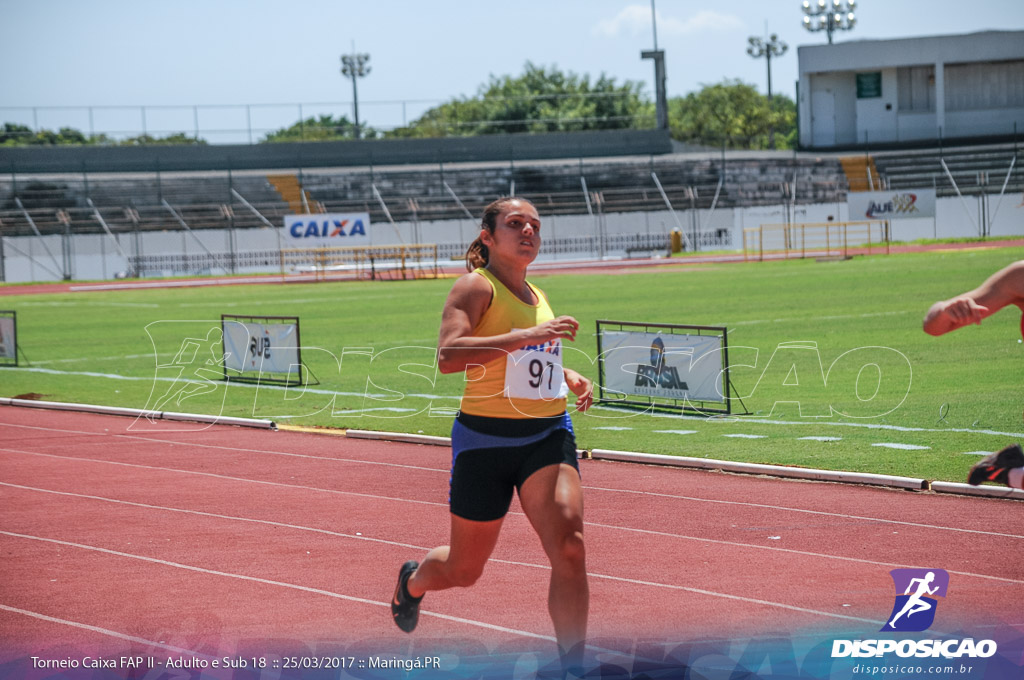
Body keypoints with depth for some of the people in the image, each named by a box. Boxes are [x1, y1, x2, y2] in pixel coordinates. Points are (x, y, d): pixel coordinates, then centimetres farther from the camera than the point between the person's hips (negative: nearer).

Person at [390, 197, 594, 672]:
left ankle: (572, 668, -14)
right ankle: (413, 580, 47)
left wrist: (568, 377, 12)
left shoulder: (537, 297, 14)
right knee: (464, 569, 11)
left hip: (548, 436, 5)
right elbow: (448, 356, -26)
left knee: (569, 547, -19)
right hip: (485, 440, -5)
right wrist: (525, 337, -32)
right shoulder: (476, 287, -8)